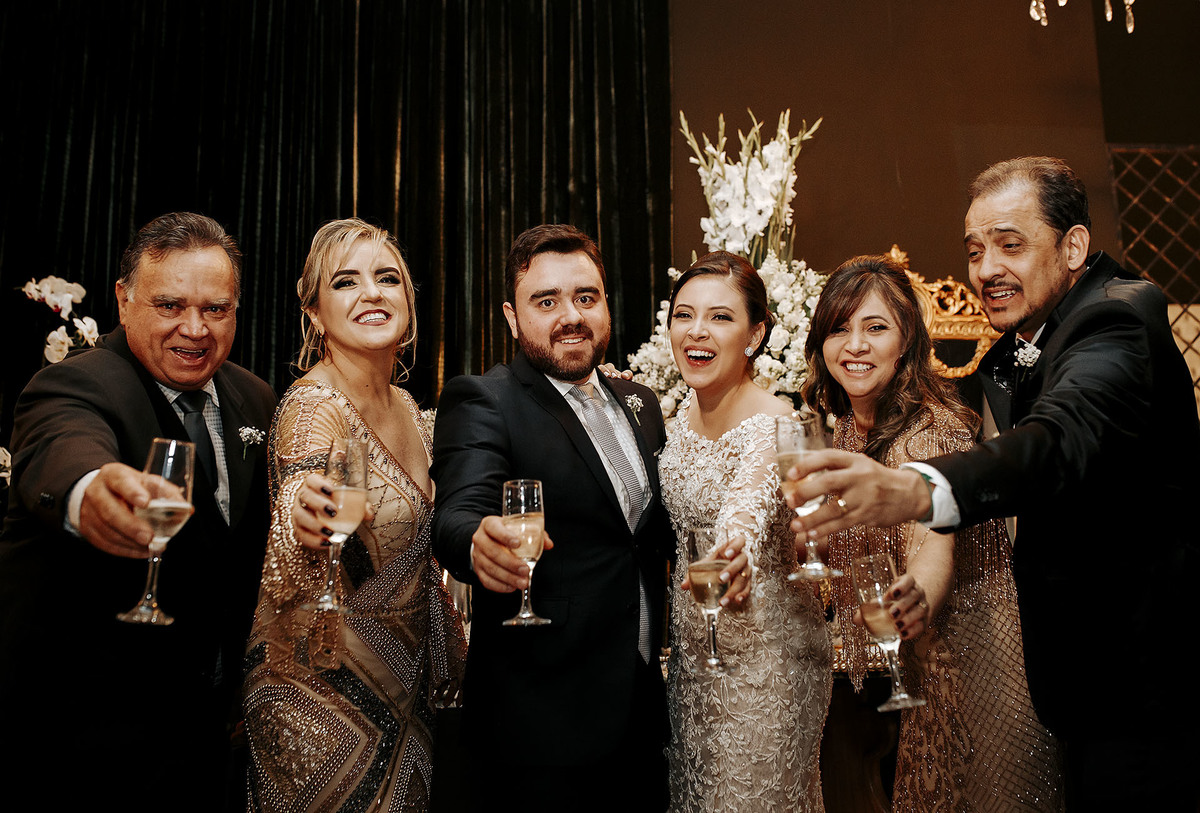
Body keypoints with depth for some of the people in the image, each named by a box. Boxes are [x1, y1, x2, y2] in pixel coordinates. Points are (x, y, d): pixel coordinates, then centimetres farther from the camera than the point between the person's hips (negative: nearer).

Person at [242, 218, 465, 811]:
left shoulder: (405, 406, 3)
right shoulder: (313, 405, -21)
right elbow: (288, 585, -31)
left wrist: (445, 658, 18)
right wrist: (303, 529, -52)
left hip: (401, 684, 8)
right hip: (326, 693, -7)